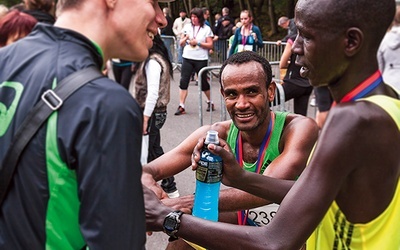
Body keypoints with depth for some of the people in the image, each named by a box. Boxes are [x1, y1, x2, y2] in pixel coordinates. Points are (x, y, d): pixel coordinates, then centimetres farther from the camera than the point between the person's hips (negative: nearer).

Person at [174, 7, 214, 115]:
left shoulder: (206, 29, 0)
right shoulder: (187, 27, 8)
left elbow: (210, 45, -5)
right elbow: (181, 43, 11)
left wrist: (198, 43, -15)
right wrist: (185, 39, -10)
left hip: (201, 60, -3)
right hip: (187, 58, 3)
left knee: (203, 82, 8)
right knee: (183, 81, -6)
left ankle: (210, 102, 30)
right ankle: (181, 107, -4)